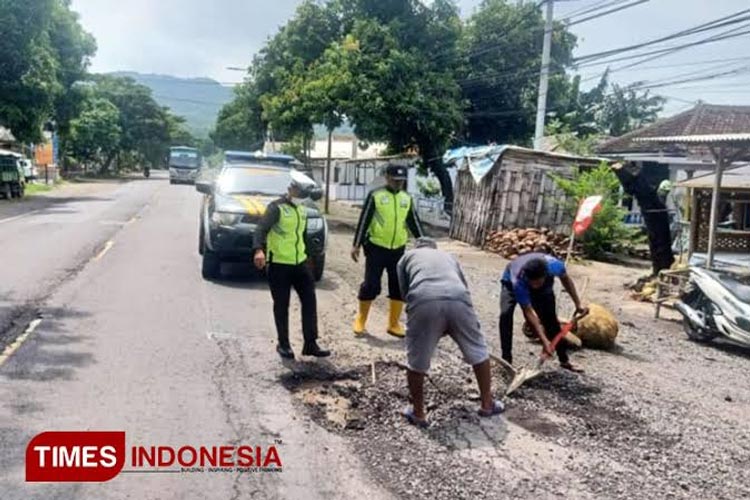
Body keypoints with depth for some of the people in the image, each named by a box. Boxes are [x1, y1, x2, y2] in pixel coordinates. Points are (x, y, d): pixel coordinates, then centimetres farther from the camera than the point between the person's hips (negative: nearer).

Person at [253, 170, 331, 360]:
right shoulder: (276, 207, -10)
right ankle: (283, 345, 15)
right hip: (278, 265, -7)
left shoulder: (302, 209, 14)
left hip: (300, 263, 7)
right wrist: (259, 250, -41)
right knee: (282, 305, 2)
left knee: (310, 301, 3)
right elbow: (262, 229, -24)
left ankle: (310, 344, 10)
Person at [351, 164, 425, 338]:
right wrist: (357, 245, -7)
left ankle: (394, 323, 17)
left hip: (398, 250, 4)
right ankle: (361, 319, 16)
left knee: (399, 286, 5)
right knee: (371, 284, -2)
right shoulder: (375, 195, -4)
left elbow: (414, 223, 15)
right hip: (376, 248, -4)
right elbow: (364, 220, -4)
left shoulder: (407, 199, 9)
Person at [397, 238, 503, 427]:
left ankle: (418, 413, 27)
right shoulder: (447, 256, 39)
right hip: (458, 300, 2)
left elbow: (405, 292, 25)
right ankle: (487, 404, 36)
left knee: (417, 361, 16)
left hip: (424, 302, -2)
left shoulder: (407, 257, 33)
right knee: (478, 351, 24)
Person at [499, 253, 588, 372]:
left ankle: (564, 360, 17)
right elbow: (529, 313, -39)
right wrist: (544, 340, -43)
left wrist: (578, 304, -9)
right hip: (511, 283, -3)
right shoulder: (518, 282, -45)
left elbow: (565, 279, -13)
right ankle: (506, 360, -17)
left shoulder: (553, 265, -39)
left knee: (550, 319, -2)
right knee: (505, 314, -27)